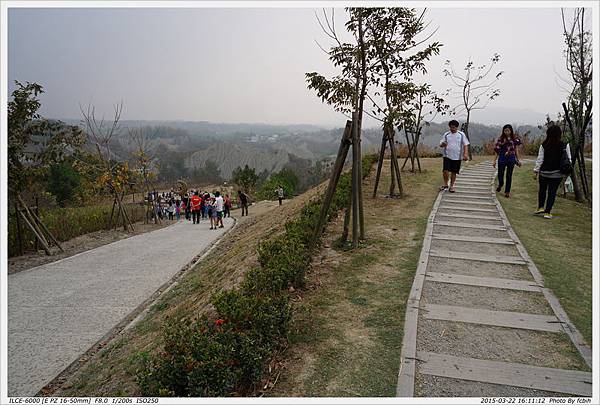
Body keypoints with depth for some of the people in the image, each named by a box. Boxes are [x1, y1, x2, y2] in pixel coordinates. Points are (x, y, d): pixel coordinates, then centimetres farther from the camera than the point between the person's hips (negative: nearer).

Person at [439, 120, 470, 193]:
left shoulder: (461, 135, 3)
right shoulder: (446, 134, 4)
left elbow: (466, 145, 4)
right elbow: (441, 144, 6)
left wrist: (465, 154, -9)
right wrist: (443, 144, -18)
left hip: (457, 157, 0)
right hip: (447, 156, 0)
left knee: (454, 172, 5)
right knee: (446, 171, -11)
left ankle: (451, 186, 18)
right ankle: (445, 184, 8)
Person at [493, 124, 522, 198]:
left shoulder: (514, 139, 3)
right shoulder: (501, 139, 0)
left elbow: (516, 150, 8)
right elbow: (497, 150, 1)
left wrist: (518, 160, 8)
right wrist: (494, 160, -1)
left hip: (511, 159, 1)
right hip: (502, 159, -1)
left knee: (509, 176, 4)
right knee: (500, 174, 1)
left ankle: (507, 192, 14)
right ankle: (500, 185, 34)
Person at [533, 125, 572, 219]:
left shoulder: (543, 145, -8)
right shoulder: (565, 146, -6)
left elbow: (540, 159, -4)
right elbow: (568, 159, -1)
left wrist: (536, 171, 3)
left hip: (544, 172, 0)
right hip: (557, 174, 0)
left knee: (542, 190, 18)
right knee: (552, 192, 5)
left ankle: (540, 208, 17)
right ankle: (547, 212, 8)